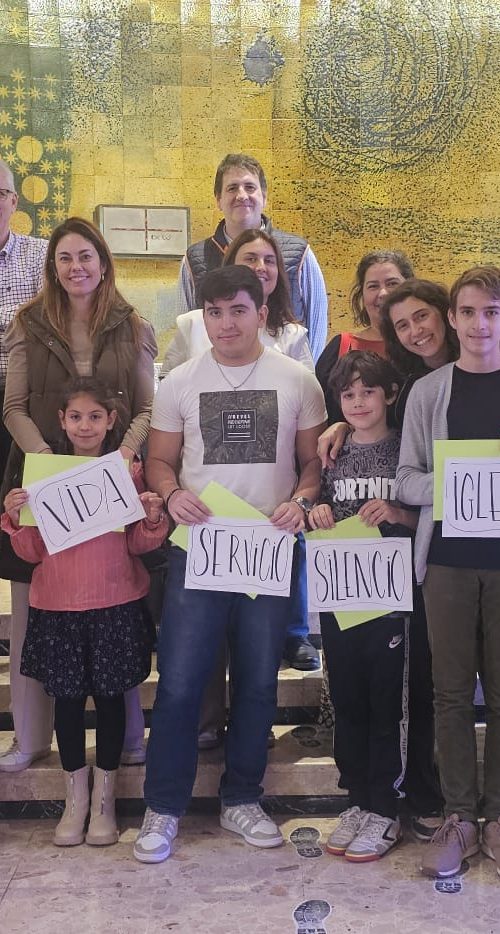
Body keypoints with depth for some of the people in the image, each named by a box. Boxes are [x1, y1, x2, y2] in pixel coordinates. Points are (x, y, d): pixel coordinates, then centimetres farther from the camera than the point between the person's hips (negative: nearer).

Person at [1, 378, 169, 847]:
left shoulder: (127, 471, 0)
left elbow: (138, 543, 2)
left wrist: (153, 517, -16)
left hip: (116, 605, -1)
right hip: (57, 606, 1)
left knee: (110, 696, 7)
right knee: (67, 698, 8)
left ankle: (103, 800, 23)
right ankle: (75, 799, 25)